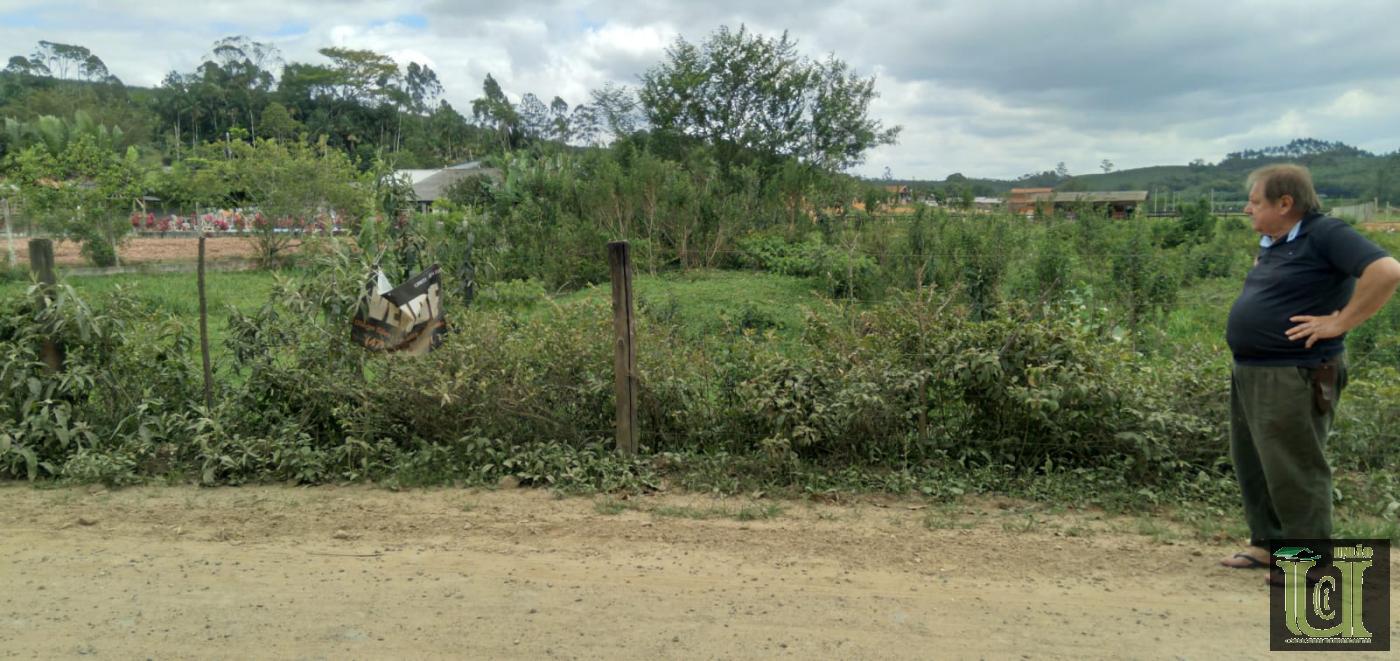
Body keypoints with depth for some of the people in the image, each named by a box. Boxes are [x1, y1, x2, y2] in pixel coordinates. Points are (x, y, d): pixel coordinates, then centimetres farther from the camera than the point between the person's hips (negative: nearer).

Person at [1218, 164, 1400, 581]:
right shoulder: (1271, 244, 13)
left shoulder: (1325, 234, -13)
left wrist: (1339, 323, -20)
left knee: (1293, 471, -1)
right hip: (1249, 373, 9)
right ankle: (1267, 543, 29)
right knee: (1252, 464, 16)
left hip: (1293, 378, -9)